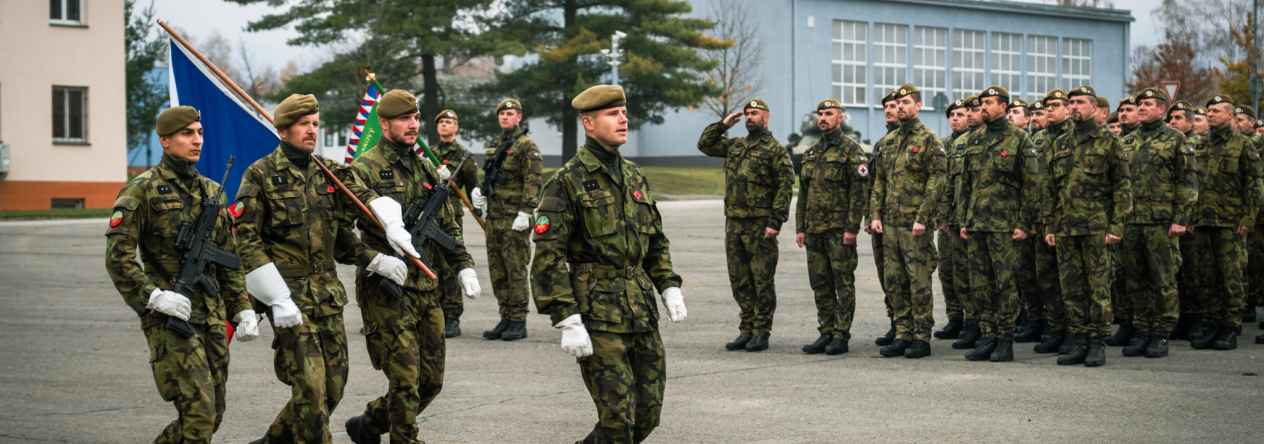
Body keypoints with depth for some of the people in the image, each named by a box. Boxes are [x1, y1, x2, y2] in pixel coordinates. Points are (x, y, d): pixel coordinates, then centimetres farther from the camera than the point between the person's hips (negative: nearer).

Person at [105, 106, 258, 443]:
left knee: (213, 415, 9)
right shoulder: (142, 191, -5)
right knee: (199, 411, -15)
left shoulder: (212, 192, 14)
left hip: (212, 316, 7)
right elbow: (118, 258, -9)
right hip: (169, 317, -6)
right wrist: (154, 296, -20)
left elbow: (229, 259, 19)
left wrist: (242, 309, 11)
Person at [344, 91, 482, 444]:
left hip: (428, 289, 7)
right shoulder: (365, 169, -7)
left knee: (431, 380, 10)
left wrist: (463, 266, 10)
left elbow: (448, 225, 20)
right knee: (405, 381, -7)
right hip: (388, 290, -7)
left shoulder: (426, 167, 15)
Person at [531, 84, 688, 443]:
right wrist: (567, 321, -18)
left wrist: (669, 287, 10)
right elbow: (547, 256, -12)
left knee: (648, 413, 8)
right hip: (597, 315, -7)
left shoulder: (635, 177, 14)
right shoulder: (568, 181, -8)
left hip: (641, 313, 7)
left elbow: (656, 241, 24)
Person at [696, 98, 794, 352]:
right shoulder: (735, 146, 16)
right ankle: (746, 331, 16)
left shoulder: (776, 150, -4)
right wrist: (723, 125, 11)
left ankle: (761, 334, 2)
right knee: (740, 281, 9)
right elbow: (705, 145, 24)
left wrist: (775, 222, -16)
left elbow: (785, 187, -10)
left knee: (762, 281, -2)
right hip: (734, 223, 7)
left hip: (760, 224, -7)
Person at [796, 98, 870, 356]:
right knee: (820, 284, 8)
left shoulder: (851, 150, -5)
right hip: (814, 229, 7)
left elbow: (859, 192, -11)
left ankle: (841, 336, 1)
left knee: (843, 284, -2)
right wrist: (800, 227, 13)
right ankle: (826, 333, 14)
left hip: (840, 230, -7)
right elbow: (803, 193, 19)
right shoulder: (811, 153, 16)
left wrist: (852, 228, -17)